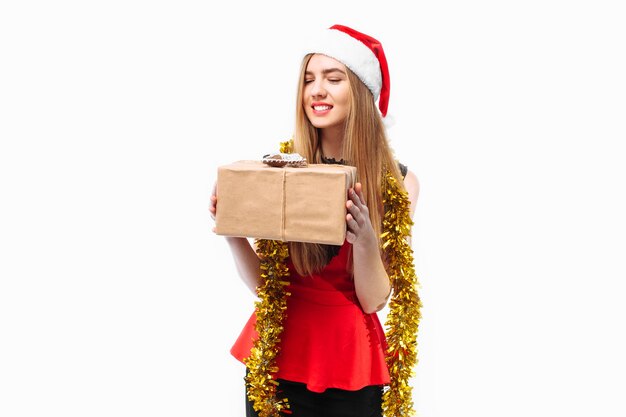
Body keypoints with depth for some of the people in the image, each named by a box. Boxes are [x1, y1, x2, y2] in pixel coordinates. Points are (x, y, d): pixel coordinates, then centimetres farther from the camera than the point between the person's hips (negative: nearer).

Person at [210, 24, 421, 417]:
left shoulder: (398, 182, -8)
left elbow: (373, 301, -8)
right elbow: (260, 282, -2)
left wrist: (365, 240, -26)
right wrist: (233, 234, -20)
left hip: (351, 361, -1)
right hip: (277, 353, 1)